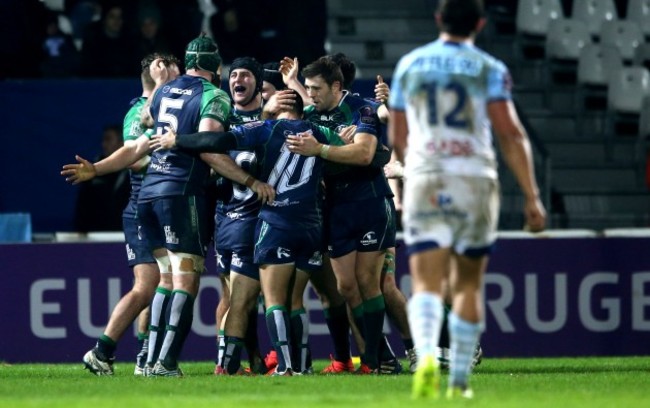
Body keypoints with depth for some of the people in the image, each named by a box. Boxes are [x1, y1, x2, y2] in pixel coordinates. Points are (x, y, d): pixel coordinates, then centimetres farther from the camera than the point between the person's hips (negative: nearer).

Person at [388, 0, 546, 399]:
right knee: (469, 284, 15)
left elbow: (398, 139, 18)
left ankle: (426, 356, -36)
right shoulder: (490, 70, 3)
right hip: (475, 180, 0)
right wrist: (532, 197, -6)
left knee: (427, 285, -8)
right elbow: (511, 133, -7)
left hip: (424, 182, 1)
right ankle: (459, 381, 17)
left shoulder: (409, 65, 11)